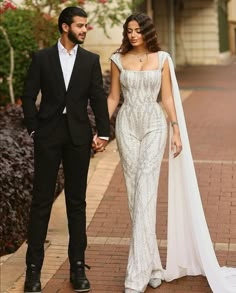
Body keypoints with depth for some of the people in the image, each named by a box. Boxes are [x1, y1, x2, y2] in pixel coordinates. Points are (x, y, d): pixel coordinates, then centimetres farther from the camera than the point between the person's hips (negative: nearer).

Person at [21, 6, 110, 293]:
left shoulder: (91, 60, 6)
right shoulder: (42, 58, 2)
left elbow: (98, 98, 3)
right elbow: (29, 95, 4)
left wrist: (103, 132, -5)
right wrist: (34, 129, -3)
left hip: (78, 136, 1)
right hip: (48, 135, -1)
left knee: (77, 202, 6)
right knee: (41, 200, 1)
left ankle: (78, 266, 14)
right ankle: (34, 267, 8)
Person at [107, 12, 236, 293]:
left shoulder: (162, 59, 3)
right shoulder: (118, 60, 5)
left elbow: (167, 98, 4)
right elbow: (113, 97, 8)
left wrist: (177, 130, -1)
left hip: (154, 125, -2)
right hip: (127, 125, 2)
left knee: (145, 193, -13)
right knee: (135, 194, 2)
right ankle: (153, 266, 15)